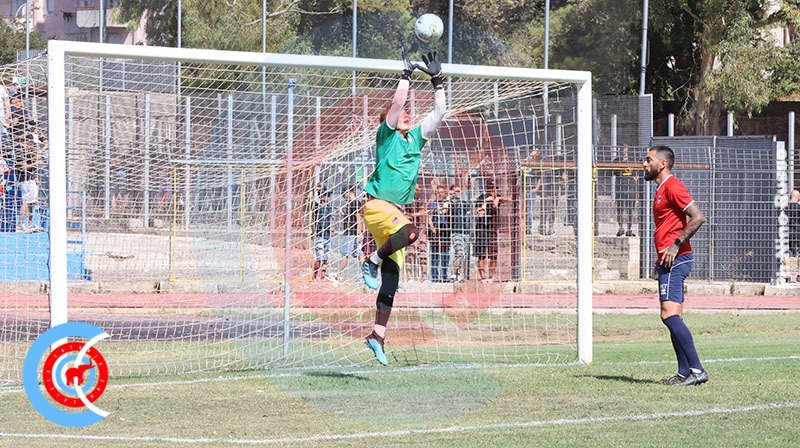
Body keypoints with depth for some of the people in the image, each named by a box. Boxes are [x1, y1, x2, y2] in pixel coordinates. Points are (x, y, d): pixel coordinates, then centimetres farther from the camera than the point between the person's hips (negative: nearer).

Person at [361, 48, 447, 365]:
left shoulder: (416, 138, 18)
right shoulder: (387, 134, 1)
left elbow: (439, 113, 19)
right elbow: (397, 103, -11)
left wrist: (438, 80, 14)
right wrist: (406, 75, -4)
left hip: (396, 209, 7)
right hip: (376, 205, -7)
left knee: (392, 277, 0)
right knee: (410, 232, -36)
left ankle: (378, 334, 1)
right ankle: (373, 261, -13)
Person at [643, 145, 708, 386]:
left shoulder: (672, 186, -9)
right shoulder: (662, 189, 22)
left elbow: (698, 217, -18)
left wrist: (676, 245, -20)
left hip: (676, 259, -11)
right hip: (669, 261, 11)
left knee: (669, 315, -18)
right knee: (674, 319, 7)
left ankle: (696, 369, -20)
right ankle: (685, 372, 5)